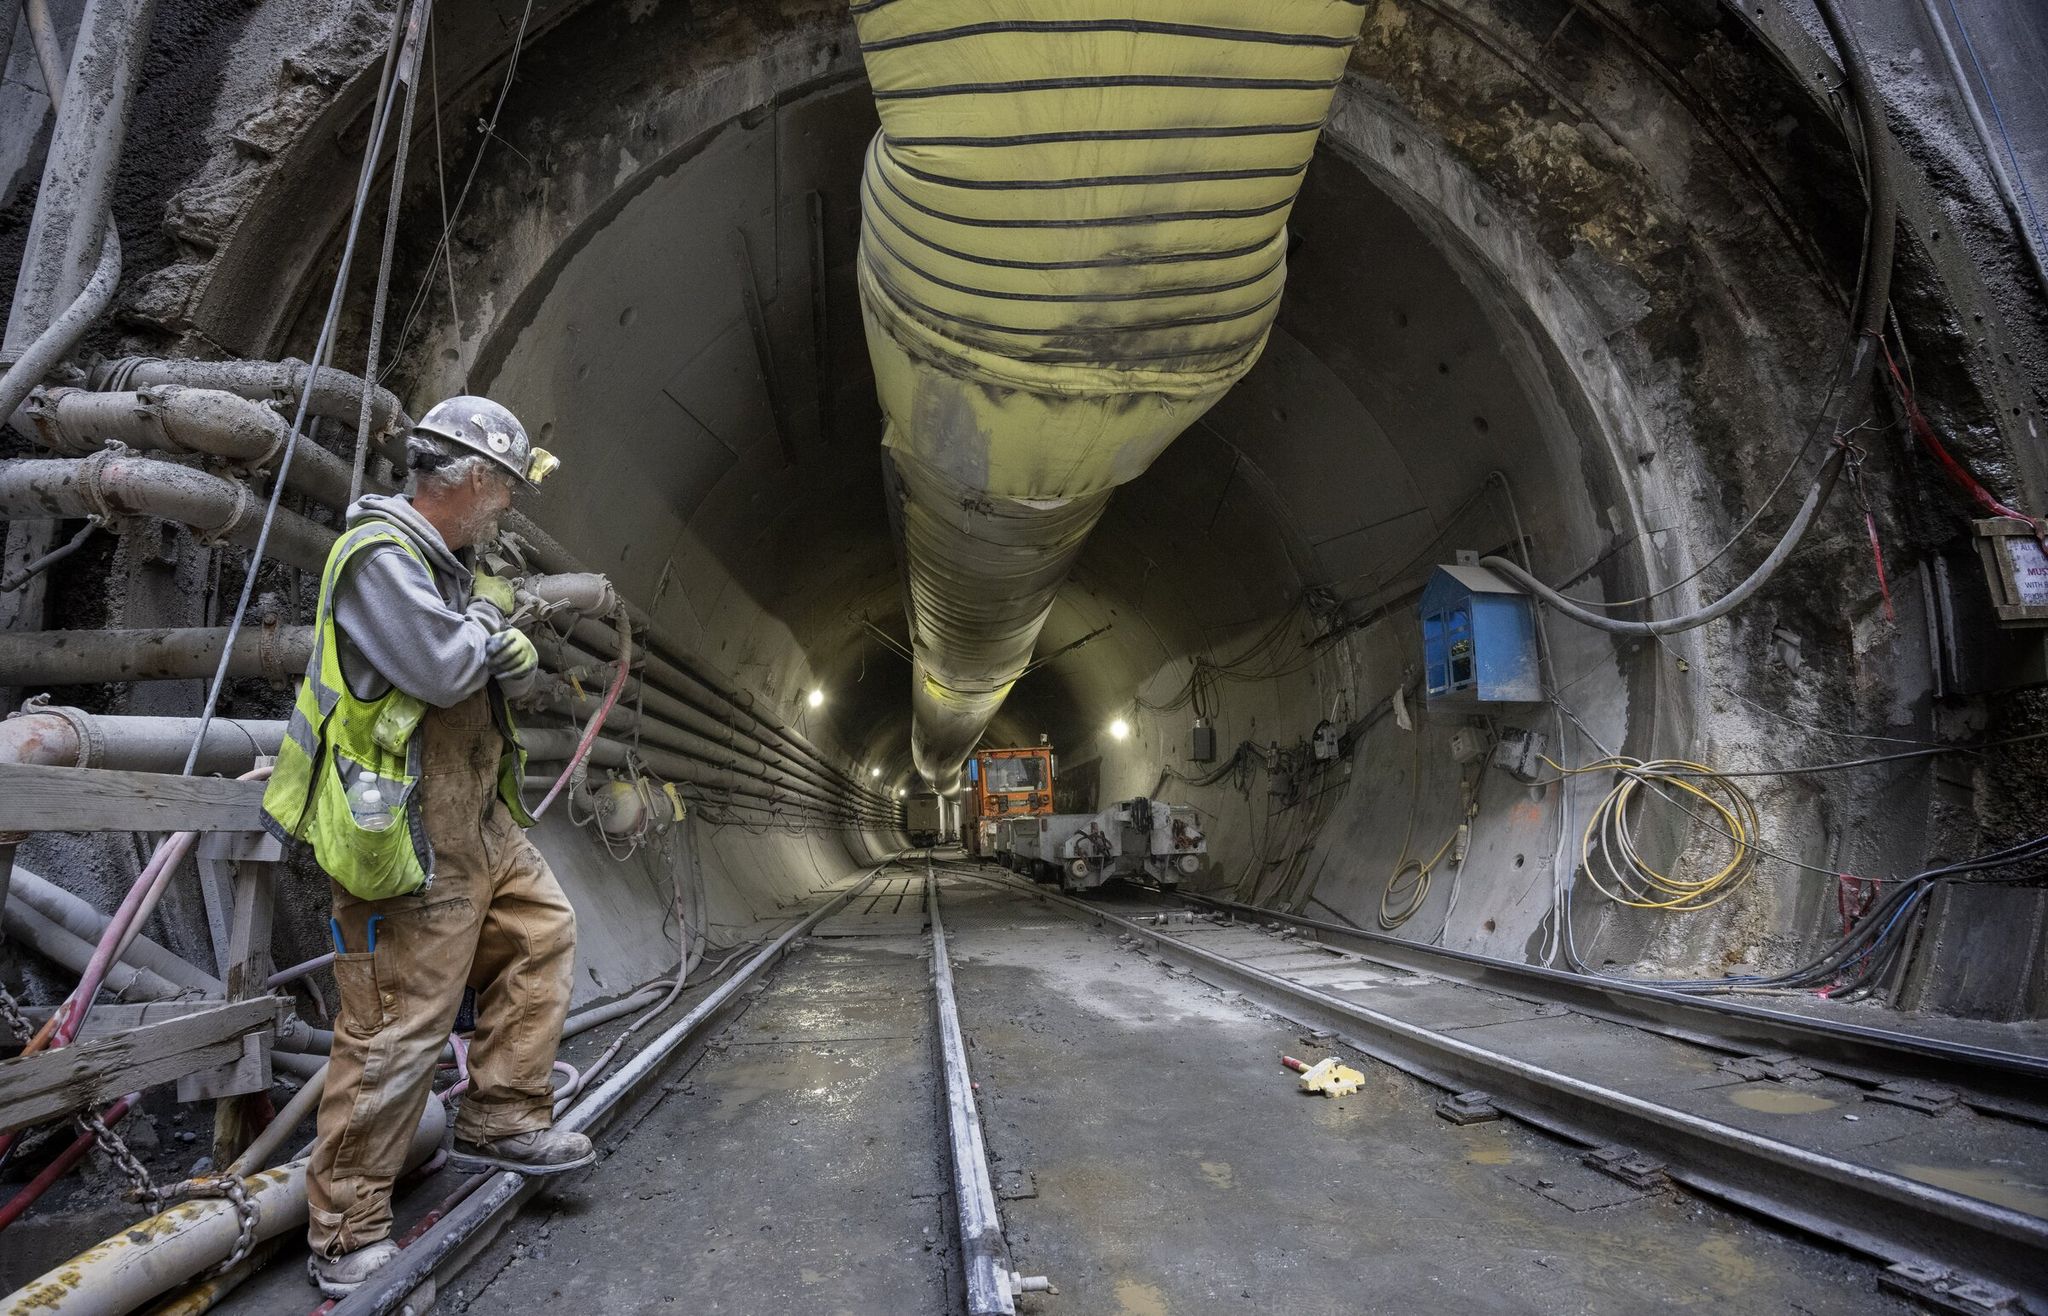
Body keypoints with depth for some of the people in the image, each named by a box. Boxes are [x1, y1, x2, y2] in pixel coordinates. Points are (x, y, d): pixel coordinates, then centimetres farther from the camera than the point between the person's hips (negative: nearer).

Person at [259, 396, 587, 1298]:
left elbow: (512, 670, 14)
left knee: (543, 931, 17)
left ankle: (502, 1121, 27)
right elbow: (444, 669, -27)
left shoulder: (447, 562, 12)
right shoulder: (379, 558, -18)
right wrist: (488, 616, -8)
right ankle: (346, 1233, 17)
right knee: (397, 1032, -1)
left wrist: (503, 638, -8)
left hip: (476, 823, 10)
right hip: (410, 843, -10)